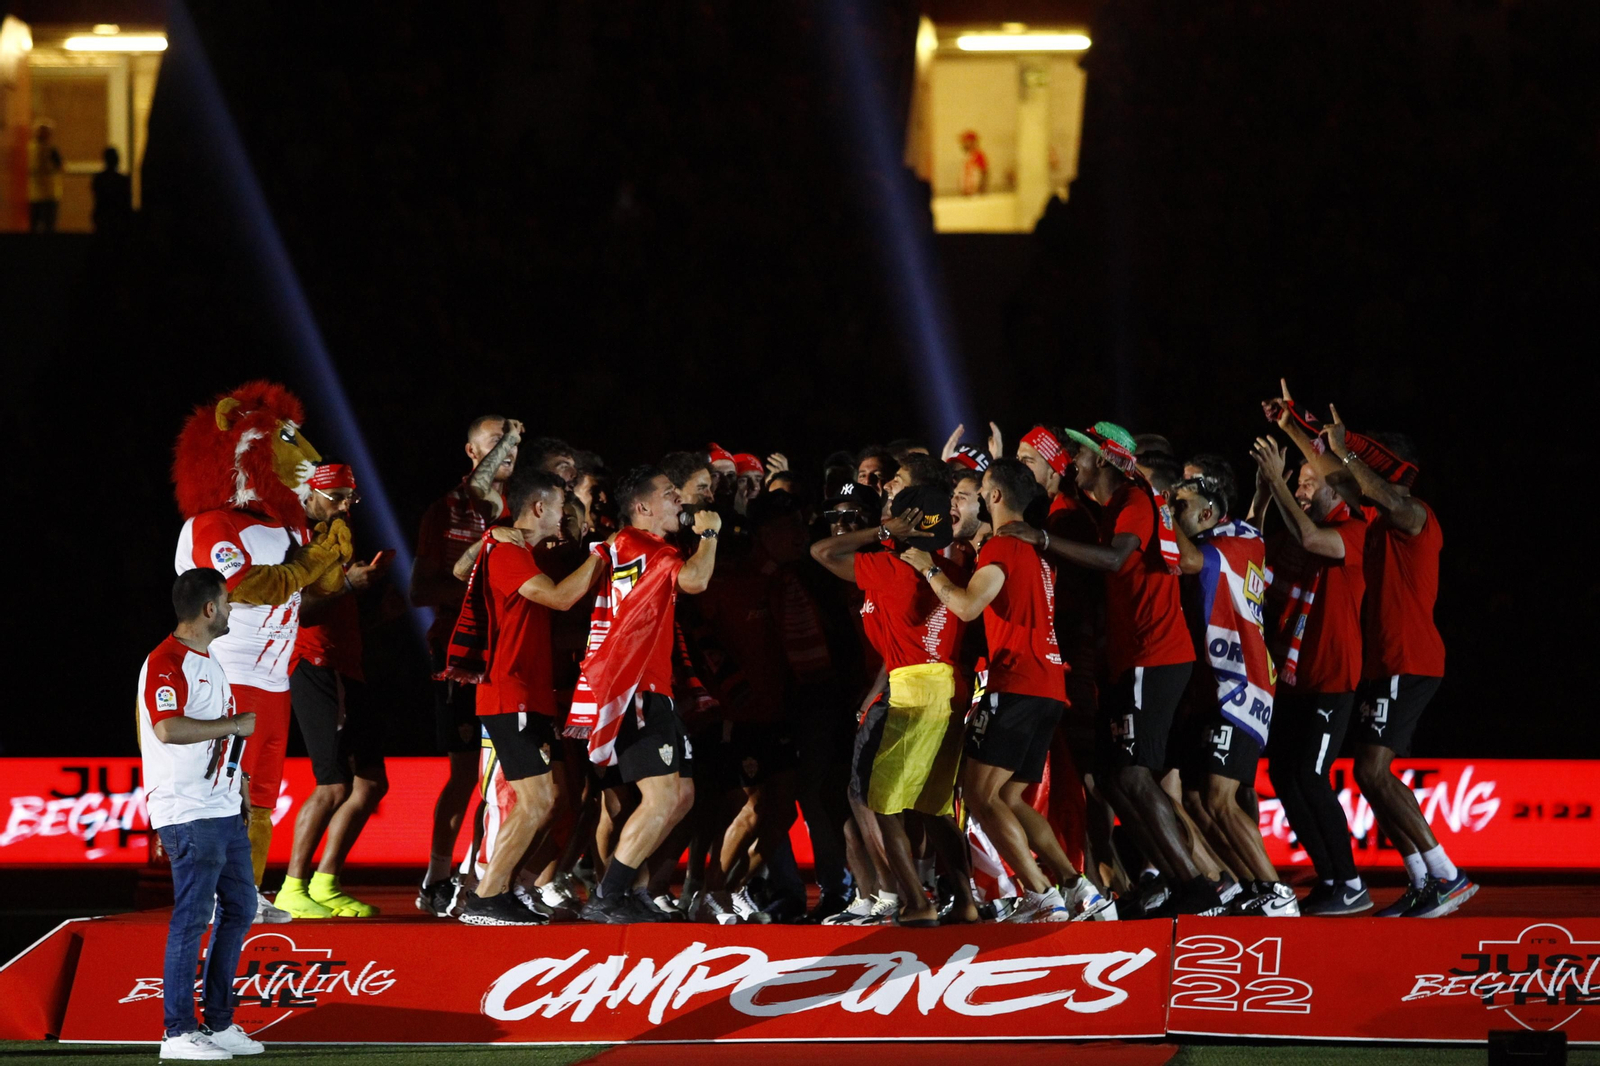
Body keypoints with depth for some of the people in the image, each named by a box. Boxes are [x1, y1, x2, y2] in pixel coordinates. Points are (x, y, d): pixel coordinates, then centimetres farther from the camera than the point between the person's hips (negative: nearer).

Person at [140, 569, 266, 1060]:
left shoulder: (208, 661, 19)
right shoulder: (165, 662, -13)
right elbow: (167, 728, -27)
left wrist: (238, 781, 24)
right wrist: (233, 725, -19)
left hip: (225, 809, 10)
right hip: (187, 813, -10)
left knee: (239, 909, 12)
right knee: (192, 917, -9)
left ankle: (219, 1023, 20)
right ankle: (177, 1033, -5)